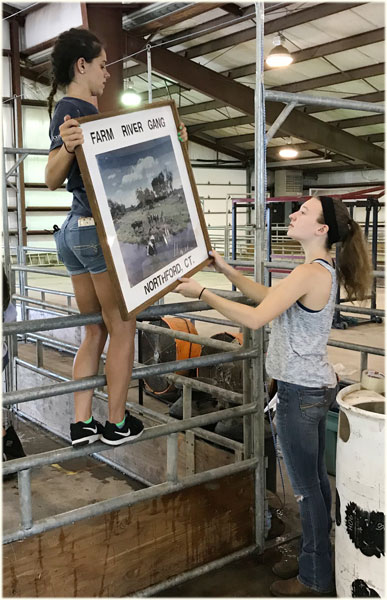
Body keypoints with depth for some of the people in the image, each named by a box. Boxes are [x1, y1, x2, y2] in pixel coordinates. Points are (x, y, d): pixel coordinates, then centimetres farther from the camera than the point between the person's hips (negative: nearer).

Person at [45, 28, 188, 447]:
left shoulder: (79, 110, 18)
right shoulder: (73, 110, -12)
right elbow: (52, 180, -21)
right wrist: (66, 147, -40)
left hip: (76, 232, 10)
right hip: (101, 231, -10)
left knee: (96, 330, 13)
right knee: (123, 329, 2)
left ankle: (82, 425, 16)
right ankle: (116, 424, 13)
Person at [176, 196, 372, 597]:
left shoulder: (309, 273, -22)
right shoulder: (323, 270, 10)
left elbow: (255, 318, -27)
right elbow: (267, 296, 15)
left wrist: (203, 293, -21)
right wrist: (226, 270, 11)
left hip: (299, 392, -10)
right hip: (316, 387, 10)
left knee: (305, 487, 4)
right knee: (316, 478, 20)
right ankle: (322, 560, 36)